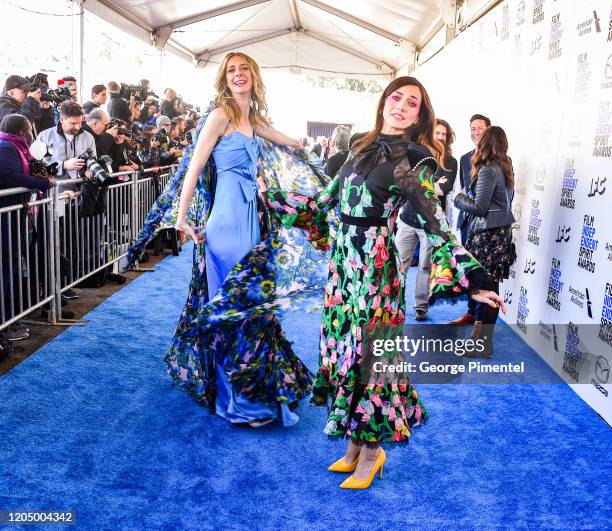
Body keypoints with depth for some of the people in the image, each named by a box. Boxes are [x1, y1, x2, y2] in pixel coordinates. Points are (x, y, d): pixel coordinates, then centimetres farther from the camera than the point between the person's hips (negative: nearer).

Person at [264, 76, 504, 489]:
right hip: (343, 263, 7)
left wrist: (474, 282, -19)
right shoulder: (364, 149, 12)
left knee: (366, 353, 0)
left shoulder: (414, 161, -7)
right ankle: (354, 444, 28)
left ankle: (372, 450, 21)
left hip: (375, 268, -6)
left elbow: (437, 227, -11)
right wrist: (271, 198, 20)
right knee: (343, 349, 12)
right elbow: (324, 202, 17)